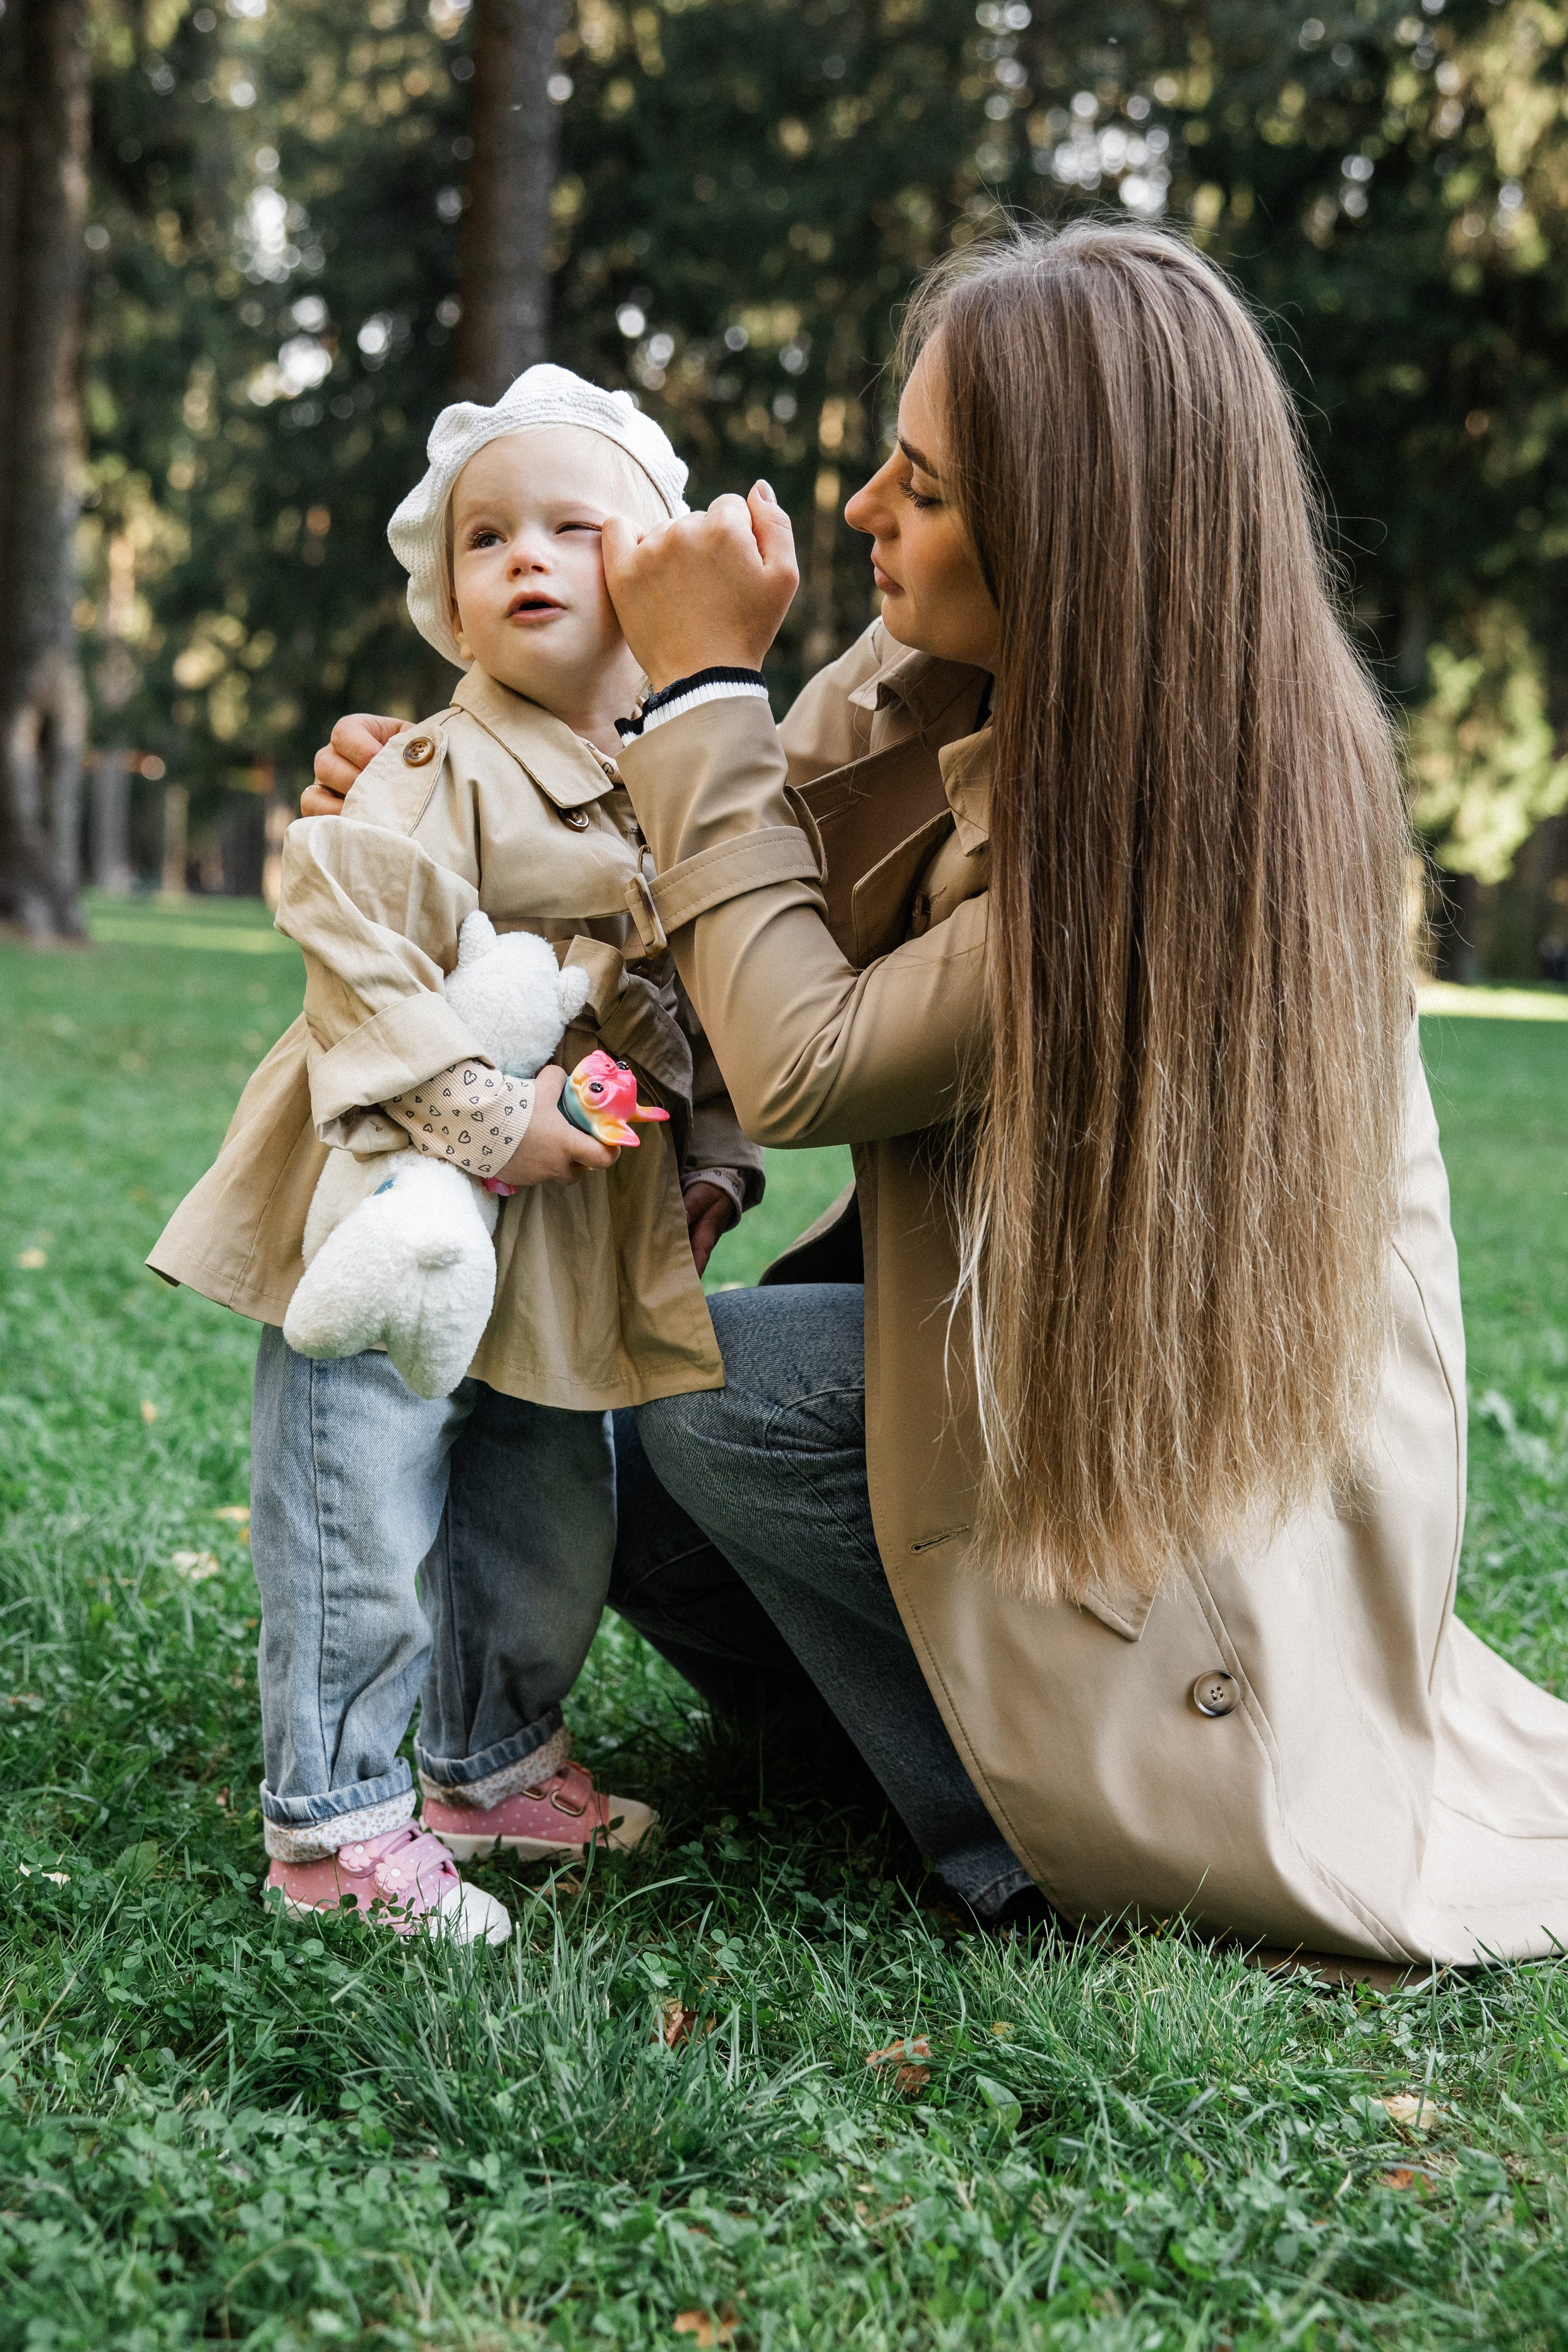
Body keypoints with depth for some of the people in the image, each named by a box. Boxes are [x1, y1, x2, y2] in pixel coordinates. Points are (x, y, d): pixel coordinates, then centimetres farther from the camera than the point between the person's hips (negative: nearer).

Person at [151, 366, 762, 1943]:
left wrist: (714, 1164, 9)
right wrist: (480, 1115, -26)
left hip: (577, 1258, 7)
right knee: (362, 1543, -3)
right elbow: (355, 941, -23)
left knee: (551, 1541, 18)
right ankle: (330, 1826, 13)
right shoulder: (440, 778, -13)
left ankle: (495, 1768, 39)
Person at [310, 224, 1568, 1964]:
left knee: (712, 1391, -22)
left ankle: (1036, 1822, -5)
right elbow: (716, 944, 5)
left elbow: (805, 1066, -29)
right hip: (996, 1305, 8)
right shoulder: (935, 680, -6)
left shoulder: (1202, 807, -30)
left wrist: (704, 686, -24)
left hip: (1198, 1417, -8)